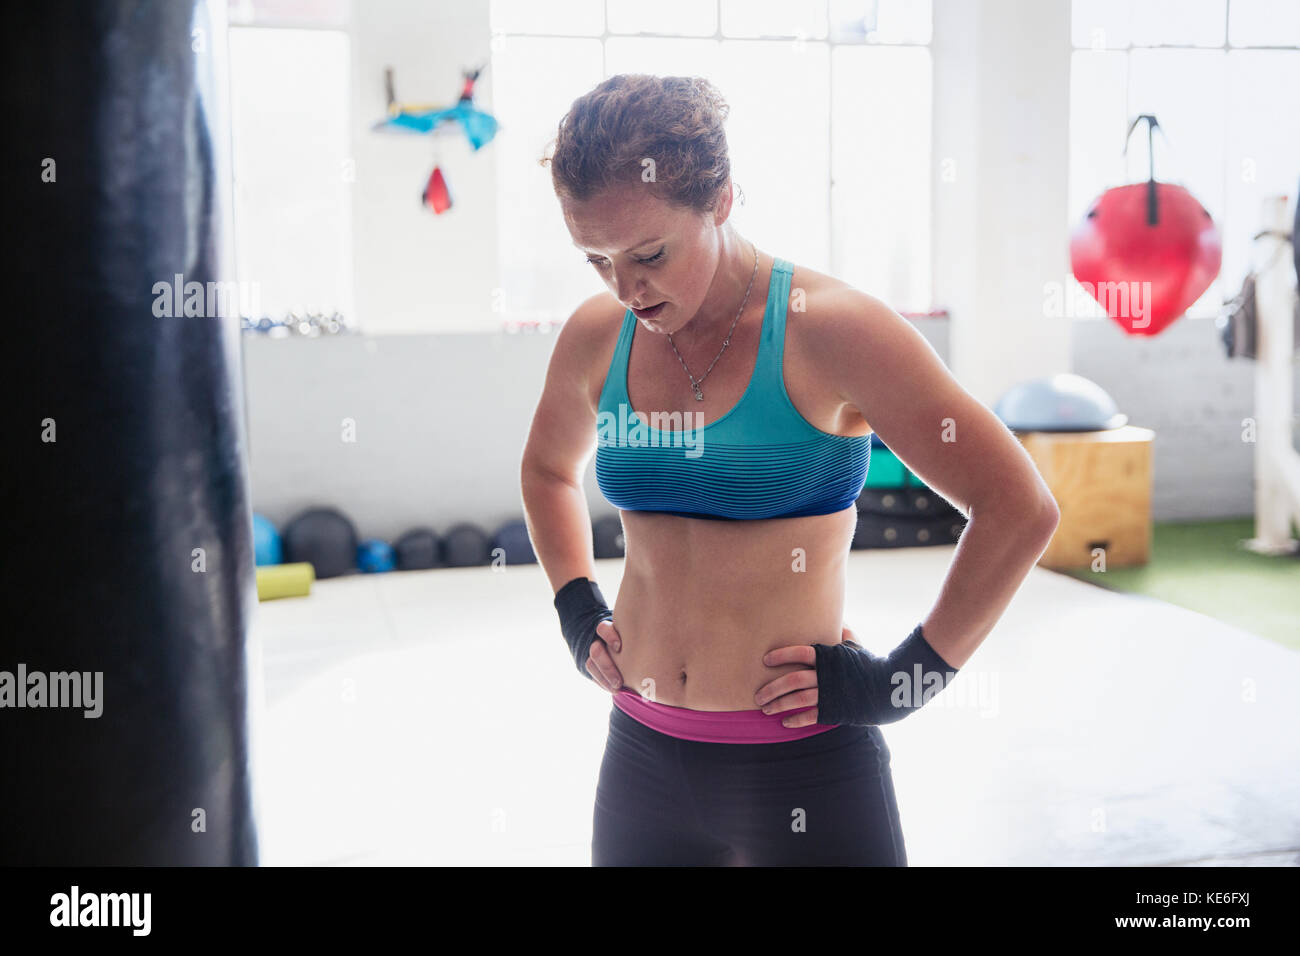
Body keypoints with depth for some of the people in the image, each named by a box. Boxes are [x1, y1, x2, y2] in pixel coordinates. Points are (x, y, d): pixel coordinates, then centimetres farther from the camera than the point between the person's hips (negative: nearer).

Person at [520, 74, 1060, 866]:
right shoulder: (595, 338, 1)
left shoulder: (829, 330, -14)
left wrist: (906, 677, -12)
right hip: (642, 757, 5)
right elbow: (547, 468, 23)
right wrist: (578, 607, 11)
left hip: (803, 765, -4)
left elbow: (1021, 509, -14)